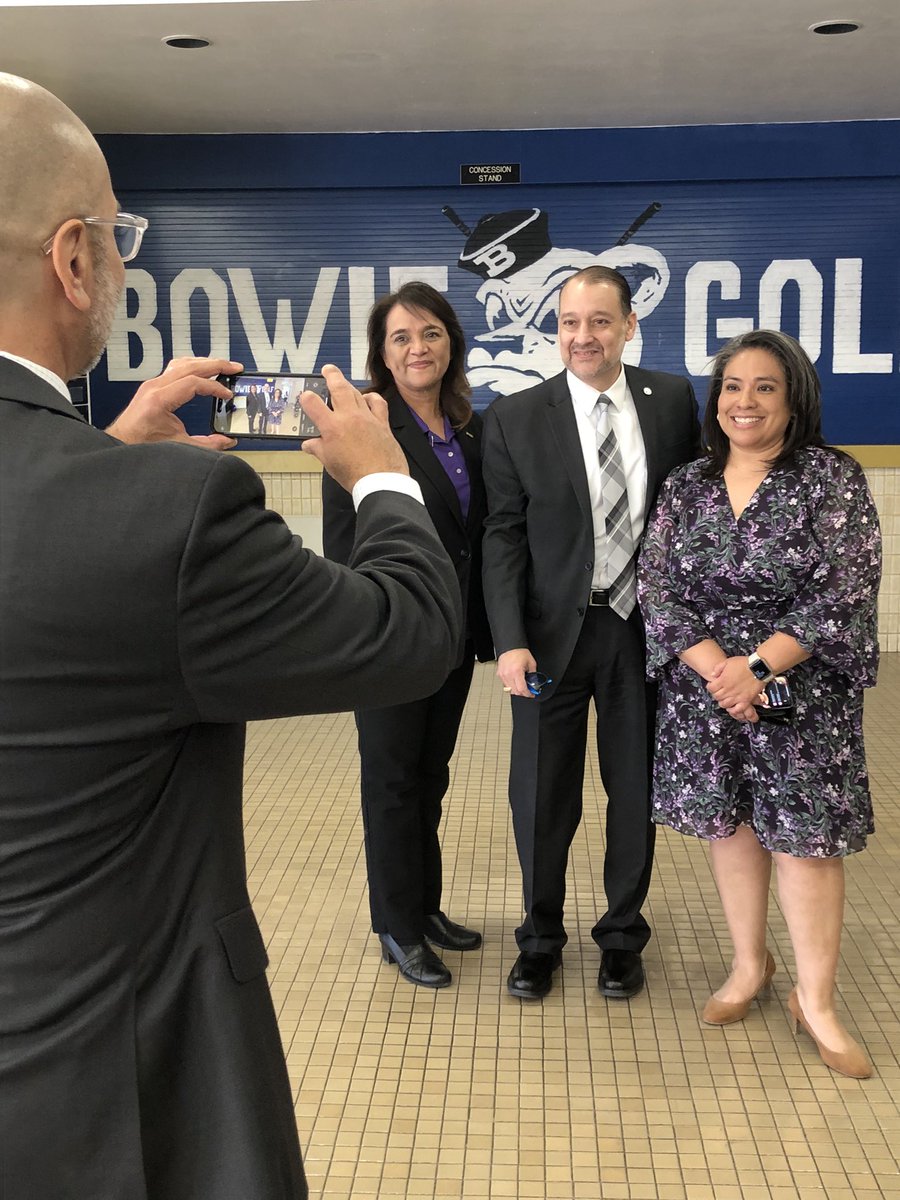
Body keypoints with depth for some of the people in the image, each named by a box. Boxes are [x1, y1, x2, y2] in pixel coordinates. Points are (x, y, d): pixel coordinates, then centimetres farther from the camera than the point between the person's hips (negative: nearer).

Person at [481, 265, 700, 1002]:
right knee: (543, 797, 9)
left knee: (636, 790, 12)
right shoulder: (516, 418, -3)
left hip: (645, 628, 1)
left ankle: (622, 935, 33)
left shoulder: (673, 401, 1)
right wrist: (510, 640, -13)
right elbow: (504, 535, -5)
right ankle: (540, 939, 30)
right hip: (554, 631, -1)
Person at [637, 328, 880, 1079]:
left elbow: (843, 594, -12)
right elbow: (658, 587, -1)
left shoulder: (833, 479, -6)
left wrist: (759, 664, -19)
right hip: (706, 689, 3)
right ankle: (750, 965, 31)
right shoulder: (686, 486, 4)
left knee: (804, 835, 0)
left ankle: (816, 1001, 15)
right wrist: (714, 665, -15)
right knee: (729, 825, 12)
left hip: (803, 692, -3)